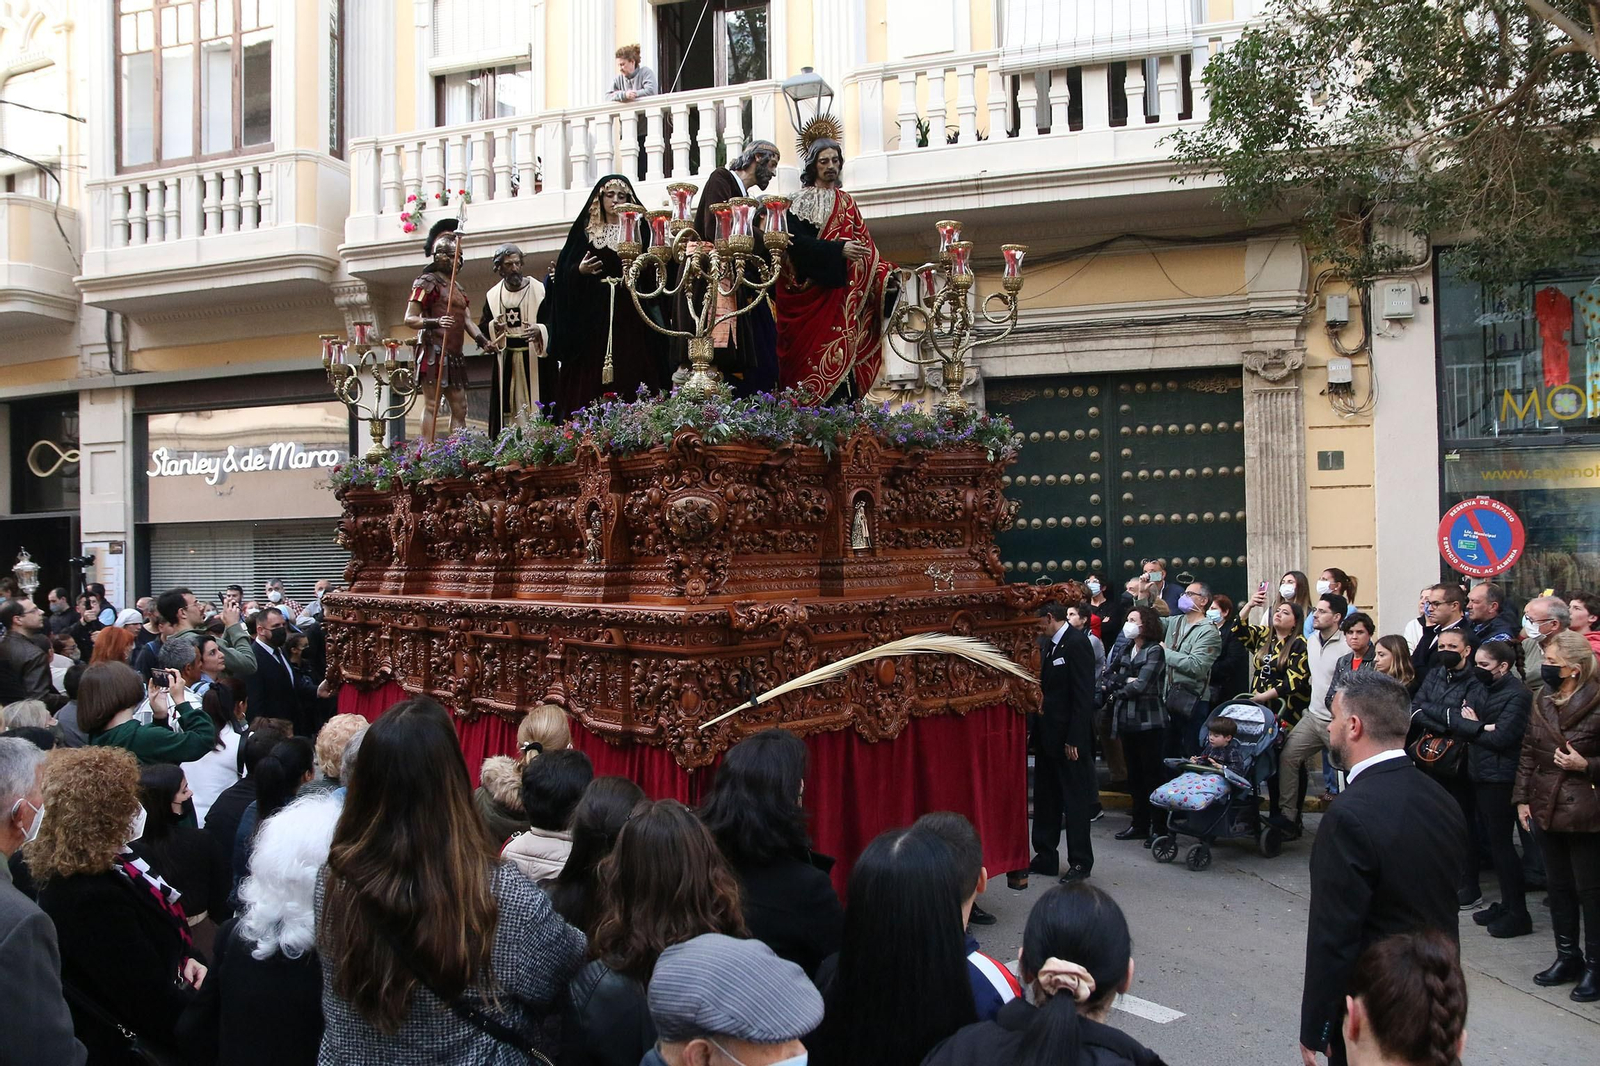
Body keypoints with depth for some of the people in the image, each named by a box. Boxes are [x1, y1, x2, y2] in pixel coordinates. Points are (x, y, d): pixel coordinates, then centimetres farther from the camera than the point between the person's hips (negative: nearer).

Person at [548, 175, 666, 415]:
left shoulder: (637, 229, 10)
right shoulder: (585, 231, 10)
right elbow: (565, 271, 7)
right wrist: (579, 270, -13)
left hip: (629, 315, 0)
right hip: (592, 313, 0)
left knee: (629, 372, -5)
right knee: (590, 376, -4)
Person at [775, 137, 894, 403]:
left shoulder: (846, 202, 21)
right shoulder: (803, 201, 3)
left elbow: (862, 242, 17)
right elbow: (796, 241, -11)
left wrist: (885, 273, 2)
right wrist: (839, 249, -19)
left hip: (843, 289, 5)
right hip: (813, 288, -5)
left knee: (843, 356, -2)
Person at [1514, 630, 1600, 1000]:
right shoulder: (1542, 700, 5)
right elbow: (1528, 752, 11)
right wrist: (1522, 798, 8)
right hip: (1546, 809, 6)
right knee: (1558, 886, 15)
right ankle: (1567, 957, 28)